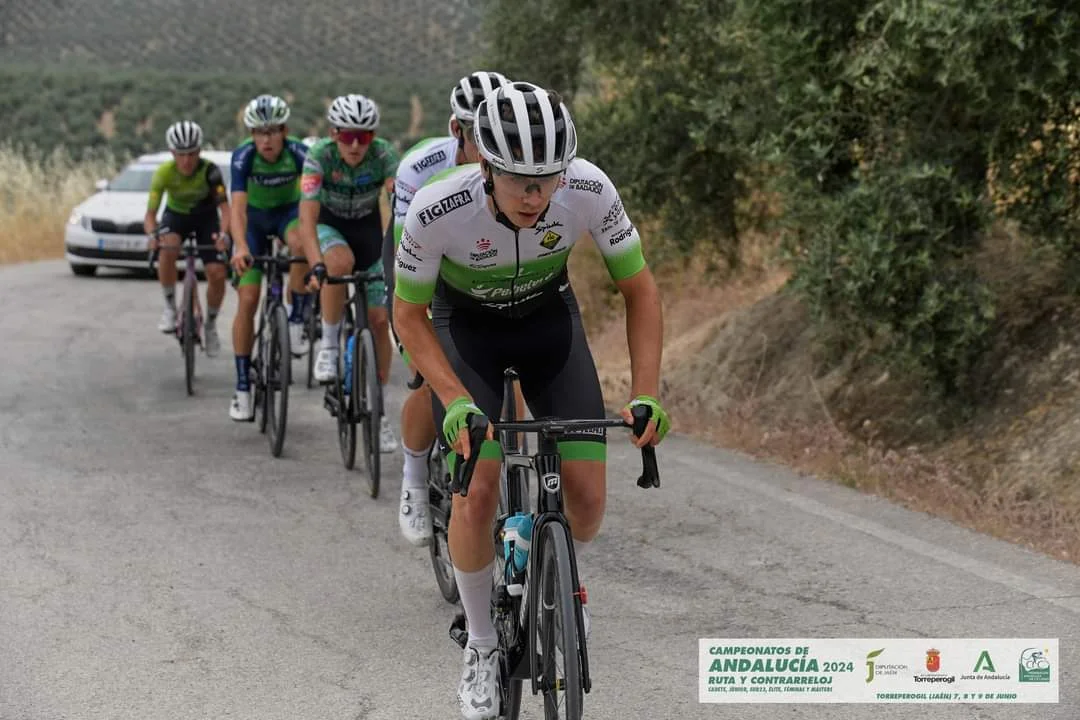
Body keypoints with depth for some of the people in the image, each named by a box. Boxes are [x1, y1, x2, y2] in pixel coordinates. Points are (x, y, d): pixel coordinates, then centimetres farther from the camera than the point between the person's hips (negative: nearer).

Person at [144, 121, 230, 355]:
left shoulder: (210, 171, -29)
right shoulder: (164, 173, -27)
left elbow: (225, 206, -34)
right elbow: (150, 214, -28)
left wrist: (223, 234, -54)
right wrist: (153, 234, -50)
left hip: (206, 217, 0)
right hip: (176, 215, 0)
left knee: (217, 273, -16)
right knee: (167, 249, -34)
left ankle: (211, 324, 10)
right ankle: (170, 308, -16)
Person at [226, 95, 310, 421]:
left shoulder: (299, 153, -27)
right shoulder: (243, 156, -27)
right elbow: (238, 206, -37)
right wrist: (241, 247, -53)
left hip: (289, 212, 0)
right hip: (255, 218, 0)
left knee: (302, 244, -38)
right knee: (247, 300, -9)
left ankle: (297, 322, -18)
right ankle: (242, 388, -2)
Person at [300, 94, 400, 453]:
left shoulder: (383, 154, -26)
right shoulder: (319, 155, -29)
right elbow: (308, 215, -37)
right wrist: (316, 266, -52)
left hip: (369, 227, 2)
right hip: (329, 224, -2)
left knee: (379, 320, -4)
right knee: (341, 262, -38)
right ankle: (329, 344, -17)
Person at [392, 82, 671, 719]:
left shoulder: (590, 190, -31)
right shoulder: (438, 209, -36)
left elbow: (640, 290, -15)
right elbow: (408, 314, -19)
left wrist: (646, 394, -24)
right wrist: (457, 401, -31)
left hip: (549, 316, 2)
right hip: (465, 325, -2)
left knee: (587, 495, -8)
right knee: (477, 492, -17)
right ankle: (481, 645, 5)